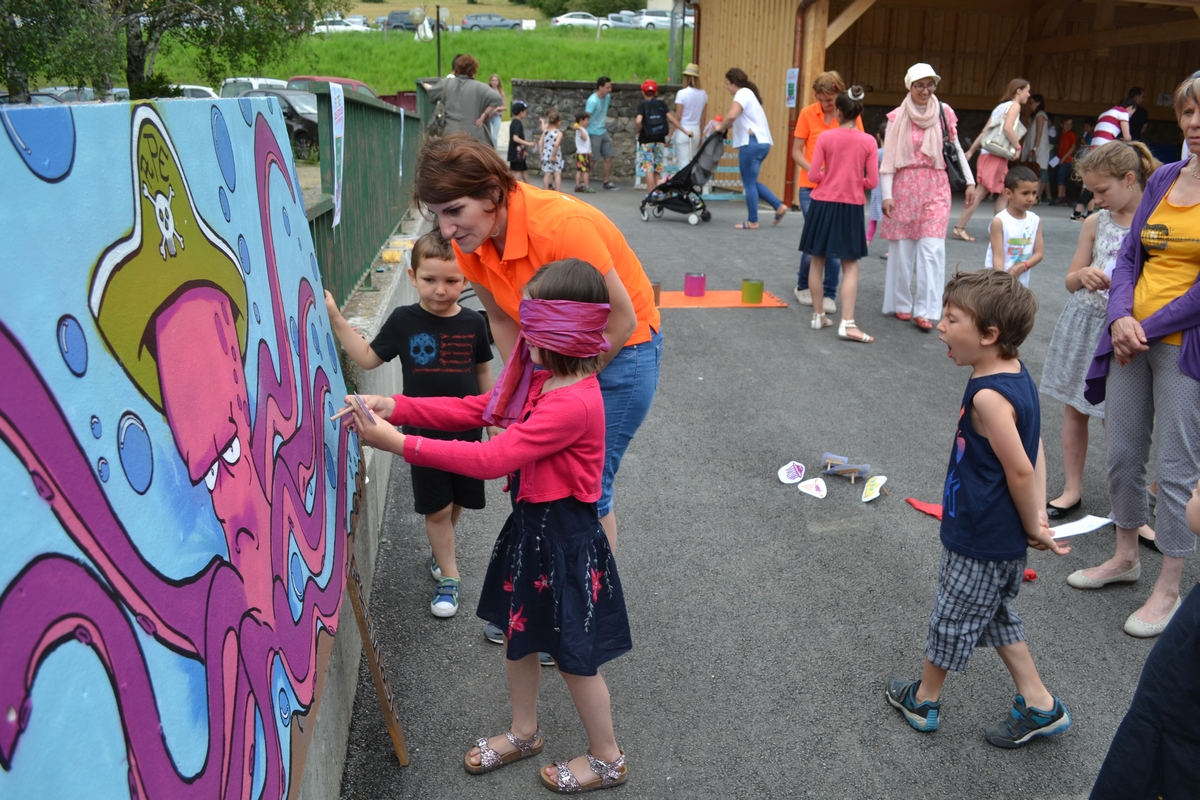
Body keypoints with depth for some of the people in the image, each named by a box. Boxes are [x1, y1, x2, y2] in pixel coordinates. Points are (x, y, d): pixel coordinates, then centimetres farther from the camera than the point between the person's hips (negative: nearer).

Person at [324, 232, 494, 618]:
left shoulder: (473, 323, -4)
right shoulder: (404, 321, -8)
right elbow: (368, 358, -2)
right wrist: (335, 318, -9)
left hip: (466, 431, 2)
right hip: (423, 433, -1)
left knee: (457, 501, 16)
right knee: (436, 508, 4)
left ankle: (440, 552, 44)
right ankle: (449, 576, 22)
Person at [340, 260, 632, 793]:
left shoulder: (573, 402, -30)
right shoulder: (540, 377, 1)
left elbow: (492, 459, -31)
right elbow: (474, 409, 3)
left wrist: (398, 443, -28)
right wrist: (393, 406, -8)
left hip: (564, 537, -9)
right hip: (529, 523, 9)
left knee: (573, 657, 9)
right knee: (517, 634, 23)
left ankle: (607, 759, 33)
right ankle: (523, 733, 47)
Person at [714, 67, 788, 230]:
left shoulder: (742, 93, -8)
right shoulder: (749, 93, 24)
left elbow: (731, 116, -25)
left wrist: (721, 127, -8)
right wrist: (724, 125, 7)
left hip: (752, 142, -10)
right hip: (761, 142, 10)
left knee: (749, 183, -2)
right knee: (751, 181, 15)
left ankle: (752, 222, 4)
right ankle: (779, 206, 13)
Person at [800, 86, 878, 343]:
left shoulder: (826, 137, -5)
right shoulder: (868, 141, -4)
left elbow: (813, 176, -6)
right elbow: (872, 182, -4)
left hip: (823, 203, 0)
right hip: (851, 207, 0)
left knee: (818, 260, 13)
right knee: (850, 265, 4)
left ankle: (818, 316, 19)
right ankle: (847, 323, -6)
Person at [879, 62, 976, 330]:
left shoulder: (945, 113, 3)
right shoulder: (897, 117, -2)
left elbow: (956, 148, 12)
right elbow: (888, 158, -3)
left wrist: (969, 180, 8)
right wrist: (886, 194, -9)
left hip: (936, 187, 1)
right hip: (904, 186, 0)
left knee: (932, 248, -8)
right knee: (902, 247, 5)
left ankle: (925, 310, -8)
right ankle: (901, 304, 18)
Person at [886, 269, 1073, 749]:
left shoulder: (988, 396, -29)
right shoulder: (1015, 374, 0)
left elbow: (1020, 471, -25)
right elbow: (1034, 453, 3)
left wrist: (1032, 528, -10)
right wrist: (1038, 518, 0)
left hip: (978, 542, -9)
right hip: (1003, 539, 9)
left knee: (952, 619, 12)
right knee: (995, 615, 25)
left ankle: (924, 699, 34)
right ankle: (1038, 705, 33)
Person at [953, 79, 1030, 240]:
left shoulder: (1001, 106, 21)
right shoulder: (1014, 105, -3)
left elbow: (984, 131, 17)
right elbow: (1008, 128, -20)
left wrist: (971, 150, 15)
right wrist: (1018, 147, -10)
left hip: (989, 154, 9)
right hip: (996, 155, -9)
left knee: (1004, 194, 10)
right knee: (981, 192, -9)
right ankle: (960, 228, -10)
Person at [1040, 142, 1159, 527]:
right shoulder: (1095, 223, 4)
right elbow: (1070, 280, 8)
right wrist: (1084, 275, -14)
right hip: (1084, 322, 4)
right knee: (1075, 407, 11)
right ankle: (1072, 490, 26)